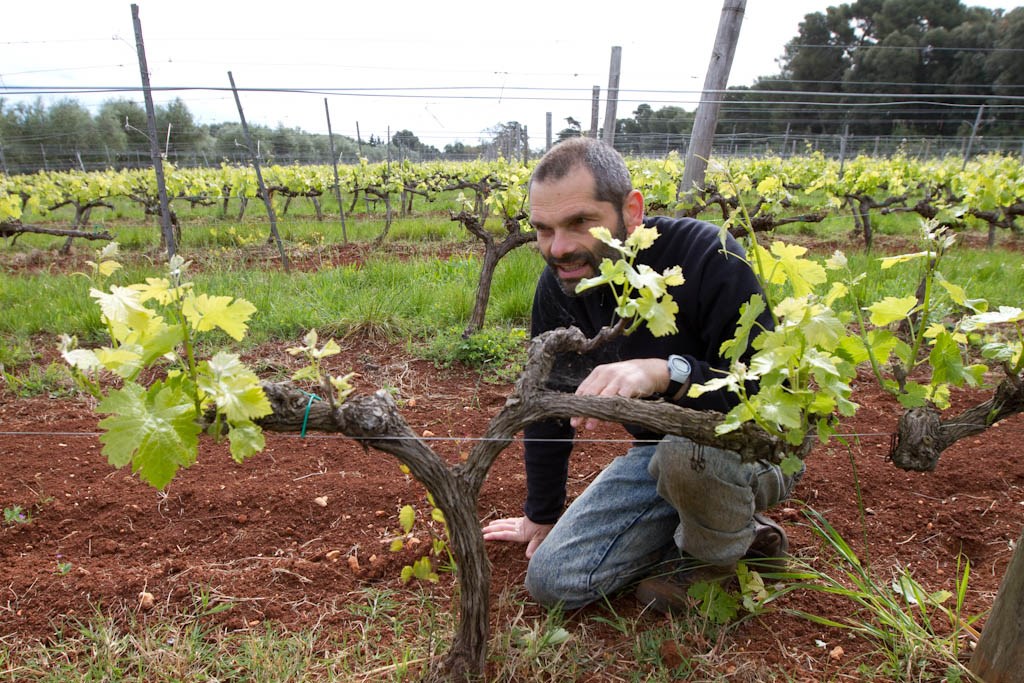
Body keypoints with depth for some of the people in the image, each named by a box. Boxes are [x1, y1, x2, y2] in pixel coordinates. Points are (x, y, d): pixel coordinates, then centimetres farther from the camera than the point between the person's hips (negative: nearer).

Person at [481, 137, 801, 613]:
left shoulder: (708, 257, -26)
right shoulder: (559, 288, -8)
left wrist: (666, 373, -46)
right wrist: (541, 516, 14)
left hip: (755, 449, -5)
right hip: (659, 452, 6)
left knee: (689, 447, -41)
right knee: (551, 580, -5)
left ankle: (716, 555, -4)